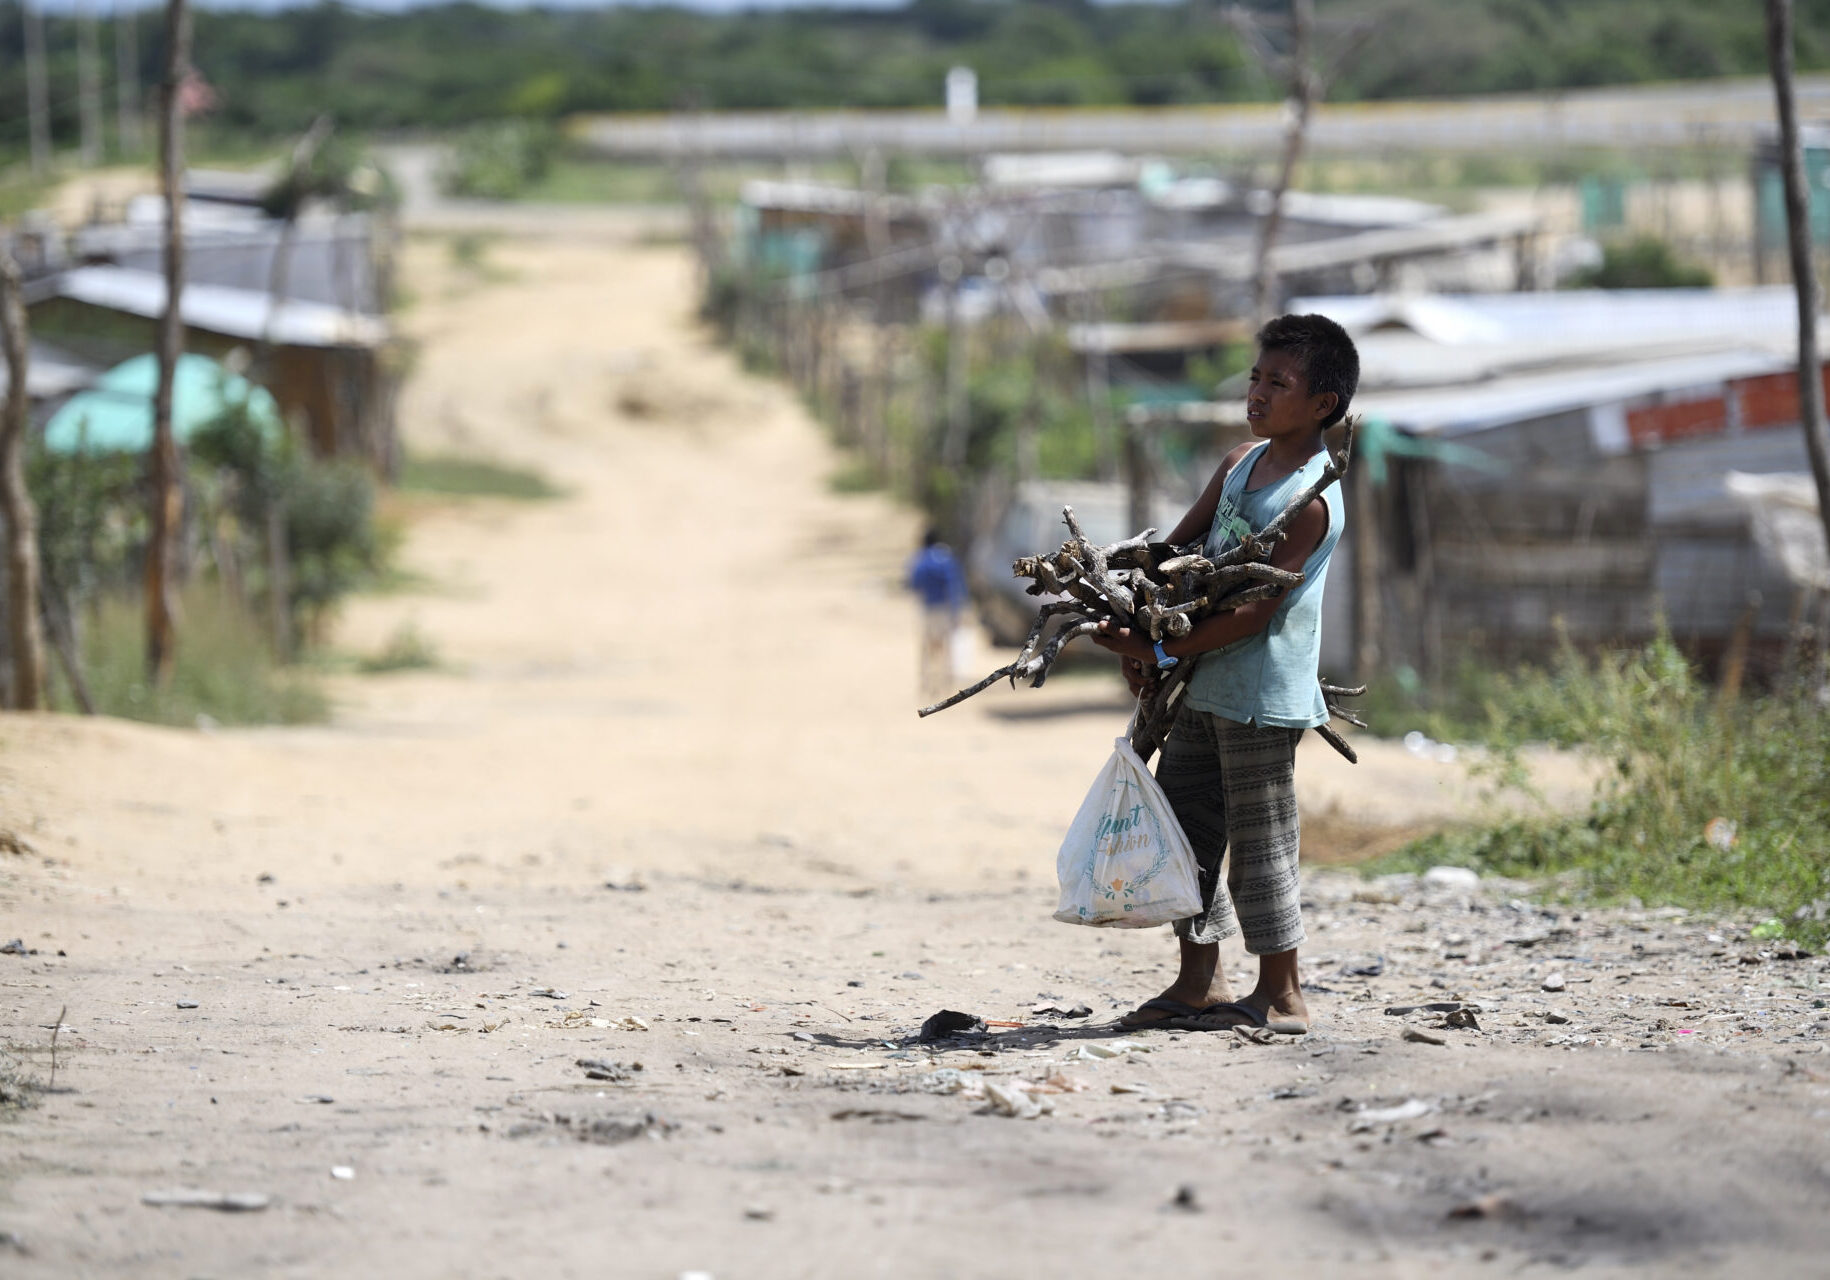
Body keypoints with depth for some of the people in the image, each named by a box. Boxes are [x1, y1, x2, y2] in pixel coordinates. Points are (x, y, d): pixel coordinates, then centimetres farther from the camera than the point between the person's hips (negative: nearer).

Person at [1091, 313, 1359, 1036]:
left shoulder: (1312, 499, -17)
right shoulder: (1242, 462, 9)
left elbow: (1257, 608, -22)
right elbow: (1180, 544, 16)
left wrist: (1162, 652, -22)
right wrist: (1134, 632, 3)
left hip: (1262, 699, -9)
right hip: (1203, 685, 9)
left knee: (1257, 842, -2)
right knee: (1180, 826, 12)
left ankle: (1281, 997, 9)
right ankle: (1199, 983, 22)